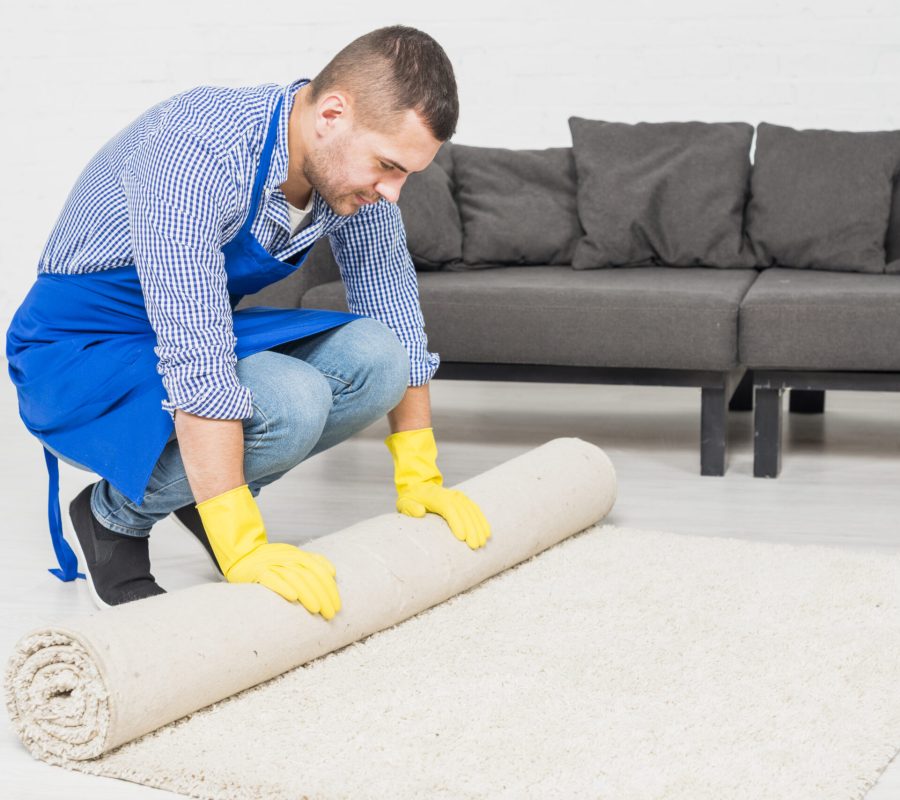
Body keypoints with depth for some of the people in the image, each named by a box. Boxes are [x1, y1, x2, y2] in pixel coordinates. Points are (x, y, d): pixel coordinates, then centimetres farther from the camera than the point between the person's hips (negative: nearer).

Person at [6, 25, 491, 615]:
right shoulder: (199, 151, -34)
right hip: (82, 352, -7)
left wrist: (421, 480, 1)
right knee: (289, 402, -31)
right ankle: (114, 516, -4)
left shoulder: (358, 167, -11)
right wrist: (245, 549, -41)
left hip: (208, 334, 7)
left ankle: (202, 494, 6)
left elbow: (396, 317, 2)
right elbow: (197, 363, -40)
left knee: (373, 357, -17)